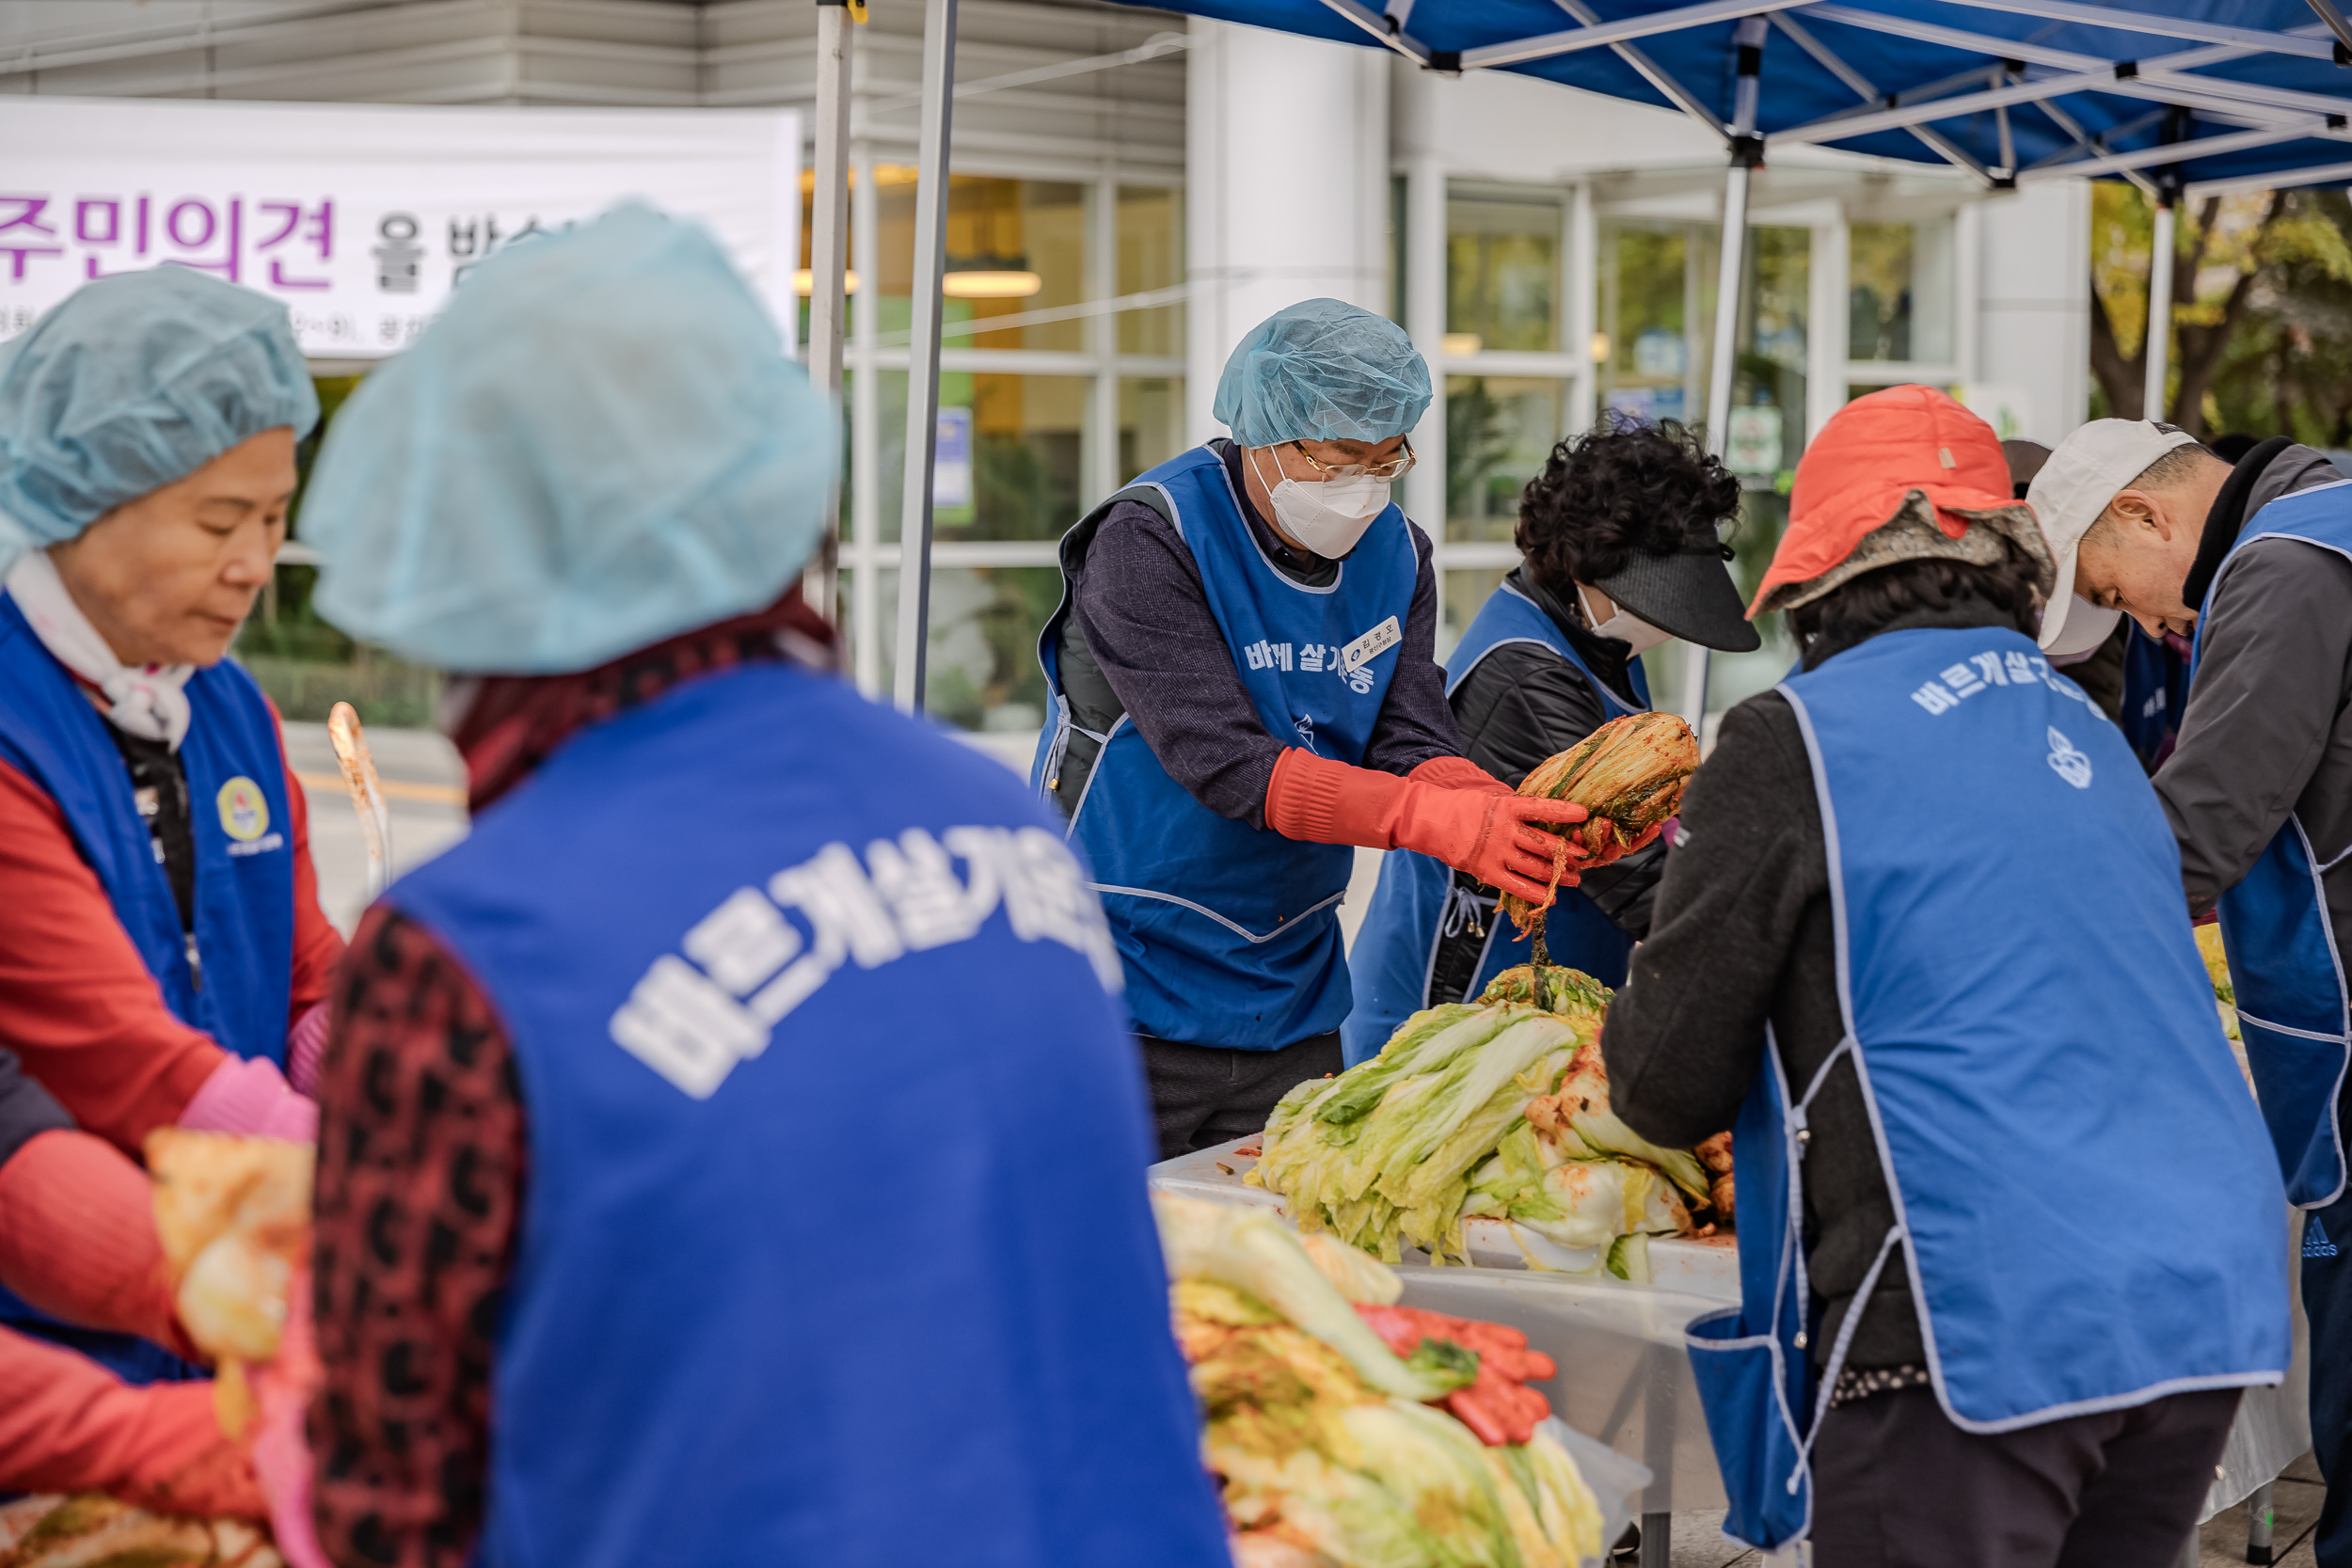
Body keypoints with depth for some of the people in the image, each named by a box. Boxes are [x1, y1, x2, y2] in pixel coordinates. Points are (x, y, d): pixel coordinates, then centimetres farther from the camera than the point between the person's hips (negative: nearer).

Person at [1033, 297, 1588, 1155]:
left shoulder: (1396, 553, 5)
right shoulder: (1149, 538, -15)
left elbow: (1411, 747, -3)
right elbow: (1224, 763, -25)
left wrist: (1513, 818, -26)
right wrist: (1437, 819, -34)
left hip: (1291, 1008, 6)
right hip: (1130, 993, -6)